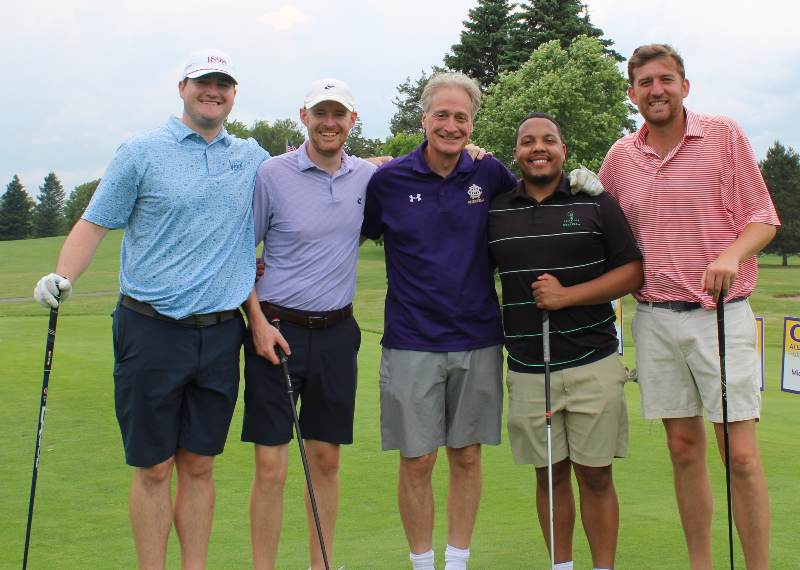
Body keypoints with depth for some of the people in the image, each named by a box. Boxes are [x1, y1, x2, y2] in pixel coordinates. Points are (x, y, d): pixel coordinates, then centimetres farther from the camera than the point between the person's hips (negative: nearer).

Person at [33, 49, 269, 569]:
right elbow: (96, 222, 1)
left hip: (222, 333, 3)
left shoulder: (254, 158, 13)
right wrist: (62, 278, -15)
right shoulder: (142, 152, 1)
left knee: (199, 466, 9)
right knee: (154, 469, 2)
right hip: (153, 330, -3)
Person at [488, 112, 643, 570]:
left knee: (595, 476, 3)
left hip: (594, 364, -2)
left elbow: (633, 274, -2)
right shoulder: (495, 211, 8)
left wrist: (567, 295, -11)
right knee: (550, 474, 9)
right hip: (528, 369, 2)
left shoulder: (597, 204, 2)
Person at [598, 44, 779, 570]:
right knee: (684, 448, 8)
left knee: (741, 454, -6)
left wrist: (732, 255, -20)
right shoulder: (620, 156, 9)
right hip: (655, 319, 3)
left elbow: (763, 218, -1)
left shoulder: (724, 135, 0)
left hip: (721, 313, -3)